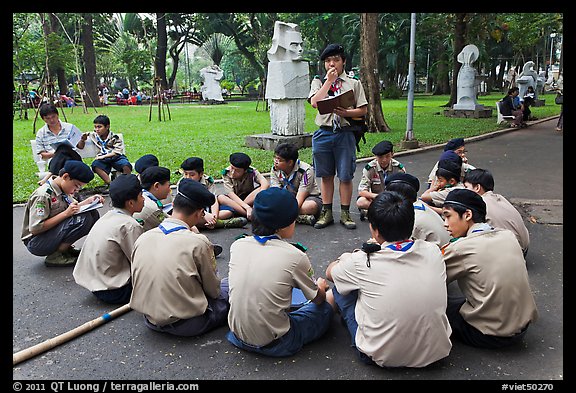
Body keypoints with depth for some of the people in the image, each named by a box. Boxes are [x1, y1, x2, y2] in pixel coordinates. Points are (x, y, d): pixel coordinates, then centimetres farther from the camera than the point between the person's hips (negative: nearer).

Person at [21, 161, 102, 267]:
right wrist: (66, 213, -28)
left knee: (93, 213, -4)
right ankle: (55, 257, -14)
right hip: (35, 243, -8)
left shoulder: (62, 190, 1)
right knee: (82, 218, -27)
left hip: (53, 233, 8)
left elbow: (75, 207, 12)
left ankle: (64, 248, 0)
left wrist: (89, 200, -7)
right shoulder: (43, 195, -23)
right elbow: (35, 228, -26)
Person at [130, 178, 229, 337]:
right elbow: (213, 290, -6)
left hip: (151, 321, 6)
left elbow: (137, 284, 7)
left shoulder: (142, 238, -3)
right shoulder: (198, 242, -19)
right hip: (188, 325, -5)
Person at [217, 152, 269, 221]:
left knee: (262, 189, -29)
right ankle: (251, 215, -37)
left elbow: (266, 183, -32)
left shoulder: (251, 171, -18)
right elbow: (231, 194, -27)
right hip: (234, 200, 0)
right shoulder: (226, 173, -17)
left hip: (250, 198, 0)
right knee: (220, 198, -32)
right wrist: (247, 207, -40)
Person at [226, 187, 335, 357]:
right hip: (274, 345, -5)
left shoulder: (237, 245, -6)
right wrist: (321, 287, 25)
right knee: (328, 300, 13)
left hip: (238, 336, 5)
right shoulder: (295, 257, -17)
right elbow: (317, 299, 0)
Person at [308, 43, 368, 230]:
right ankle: (327, 213, 18)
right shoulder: (318, 81, 10)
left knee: (345, 175, 1)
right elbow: (314, 102, -9)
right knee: (326, 175, 8)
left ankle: (345, 213, 13)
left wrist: (346, 112, -15)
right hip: (323, 133, 1)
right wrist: (329, 80, -7)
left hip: (345, 133, -1)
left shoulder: (354, 83, 8)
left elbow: (363, 110, 3)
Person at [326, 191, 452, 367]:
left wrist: (346, 259, 27)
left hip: (383, 357, -4)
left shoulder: (362, 262, -17)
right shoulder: (433, 251, -9)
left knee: (340, 287, 10)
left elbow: (330, 272, 6)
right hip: (437, 352, 4)